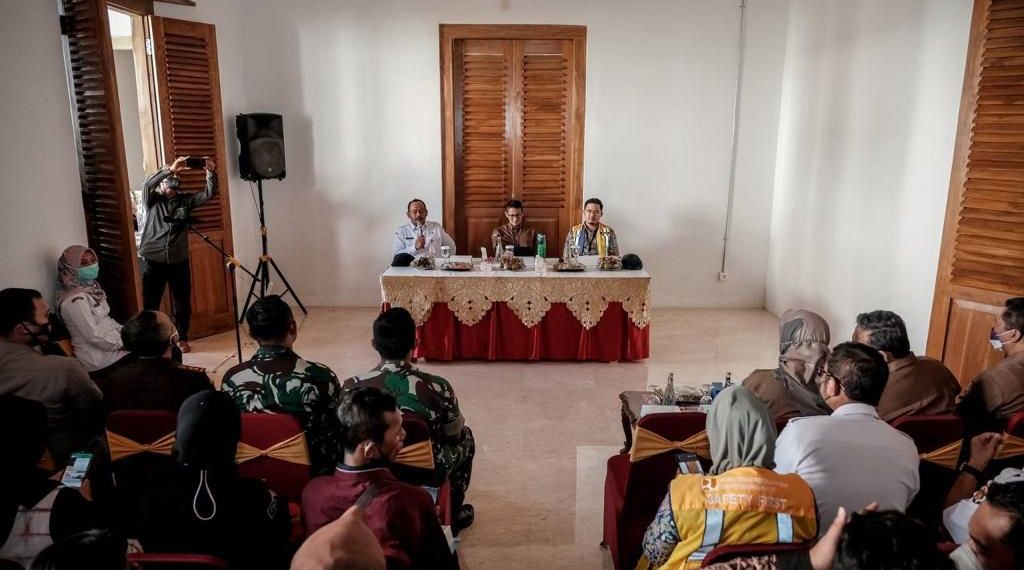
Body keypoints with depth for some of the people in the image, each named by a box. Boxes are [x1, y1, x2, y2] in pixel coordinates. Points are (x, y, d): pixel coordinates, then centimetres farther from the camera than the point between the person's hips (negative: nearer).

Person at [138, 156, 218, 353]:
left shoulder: (185, 200, 8)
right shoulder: (153, 199, 3)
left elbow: (209, 194, -2)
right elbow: (147, 185, -18)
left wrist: (211, 173, -18)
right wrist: (170, 169, -28)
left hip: (179, 260, 2)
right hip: (153, 260, -2)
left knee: (183, 303, 9)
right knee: (150, 303, 4)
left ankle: (182, 339, 25)